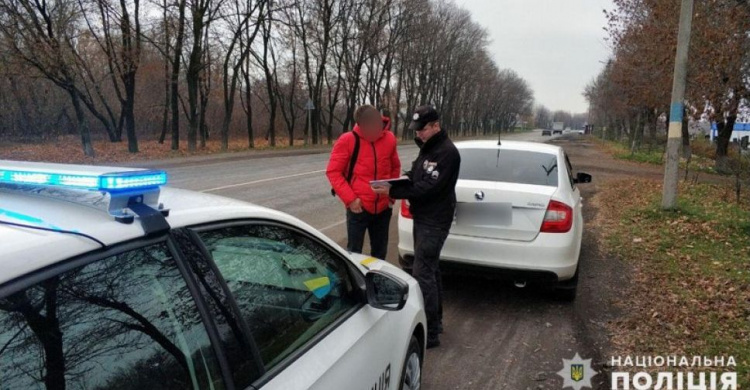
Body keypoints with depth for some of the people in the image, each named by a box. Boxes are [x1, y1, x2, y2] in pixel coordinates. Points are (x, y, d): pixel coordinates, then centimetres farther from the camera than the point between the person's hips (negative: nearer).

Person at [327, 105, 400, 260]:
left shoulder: (390, 138, 0)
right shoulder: (347, 140, -11)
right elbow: (333, 172, -9)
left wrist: (392, 194, 7)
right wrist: (350, 199, -15)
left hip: (383, 208, 4)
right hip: (359, 208, -3)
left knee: (380, 253, 15)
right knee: (354, 253, 5)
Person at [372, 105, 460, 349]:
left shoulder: (446, 152, -18)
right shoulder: (427, 148, 14)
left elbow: (428, 188, -25)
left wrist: (393, 192, -23)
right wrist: (398, 184, -2)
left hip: (434, 221, -10)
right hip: (423, 218, 10)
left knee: (422, 274, -10)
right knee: (430, 270, 16)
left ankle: (429, 333, -3)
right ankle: (435, 321, 29)